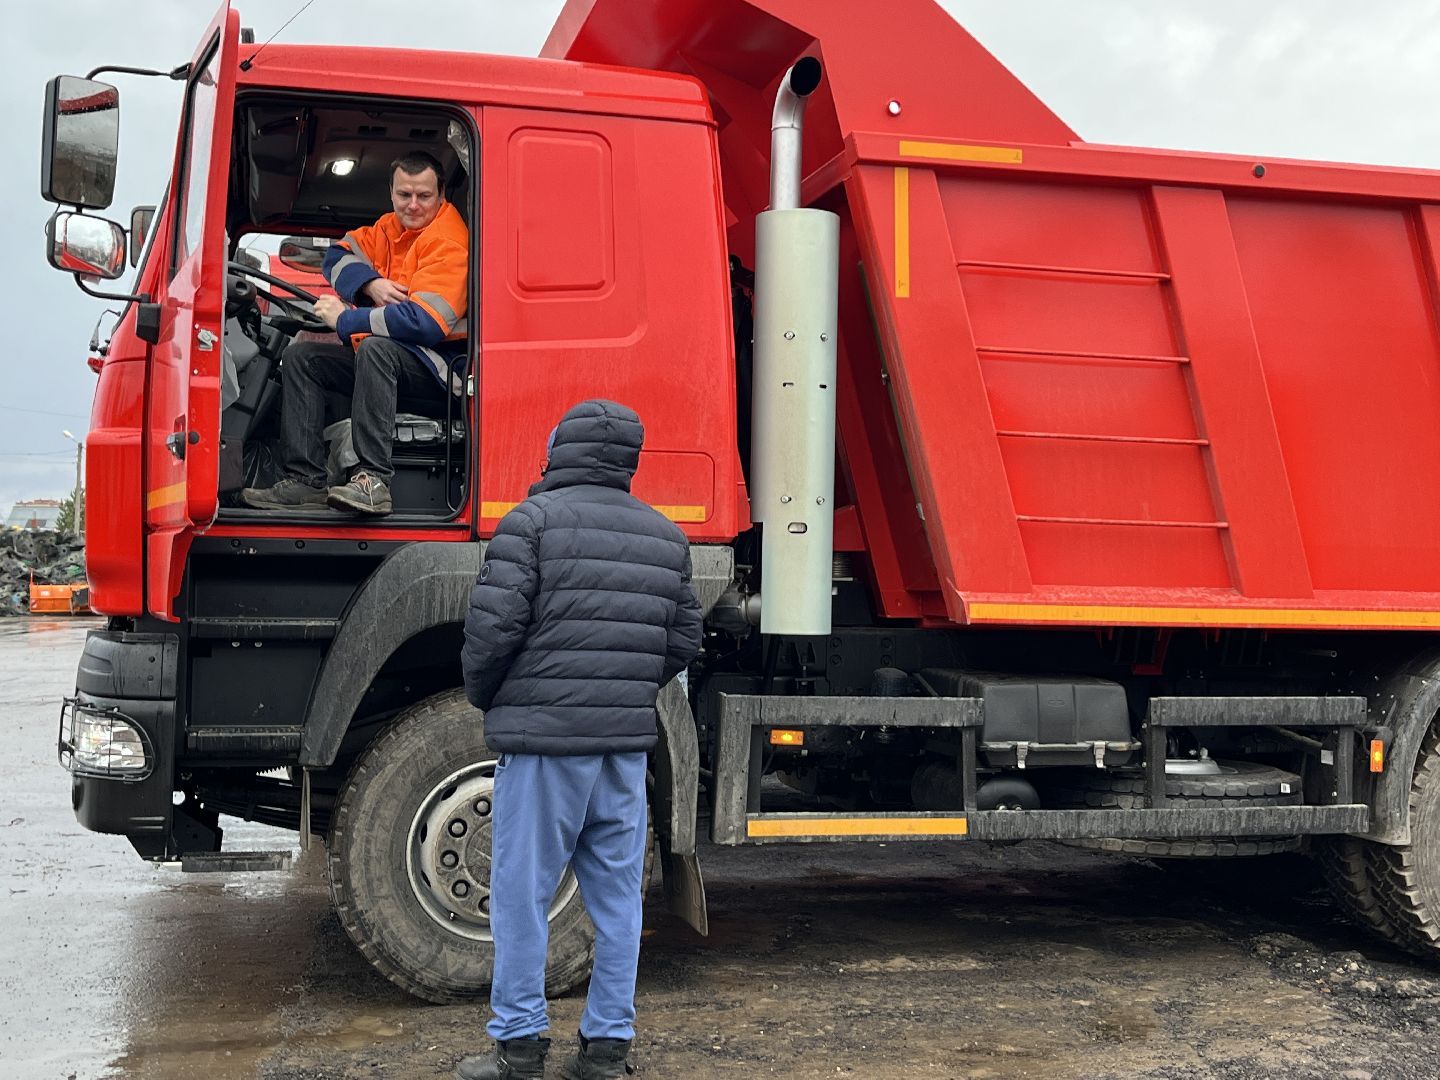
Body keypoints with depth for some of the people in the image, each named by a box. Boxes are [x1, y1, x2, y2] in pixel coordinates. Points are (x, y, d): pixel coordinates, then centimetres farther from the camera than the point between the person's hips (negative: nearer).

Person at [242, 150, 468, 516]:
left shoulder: (447, 242, -16)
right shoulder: (392, 227, 11)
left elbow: (424, 323, -27)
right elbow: (338, 255, 11)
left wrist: (345, 319, -19)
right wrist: (371, 284, -12)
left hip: (438, 365, -9)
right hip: (381, 360, 9)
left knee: (374, 348, -37)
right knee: (300, 356, 1)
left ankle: (373, 482, -42)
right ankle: (305, 481, -8)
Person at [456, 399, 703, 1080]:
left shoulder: (534, 520, -6)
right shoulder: (665, 537, 11)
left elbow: (494, 623, -12)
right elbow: (684, 641, 12)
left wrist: (483, 695, 5)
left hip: (544, 738, -5)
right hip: (627, 742, 5)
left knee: (522, 892, 4)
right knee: (617, 893, 11)